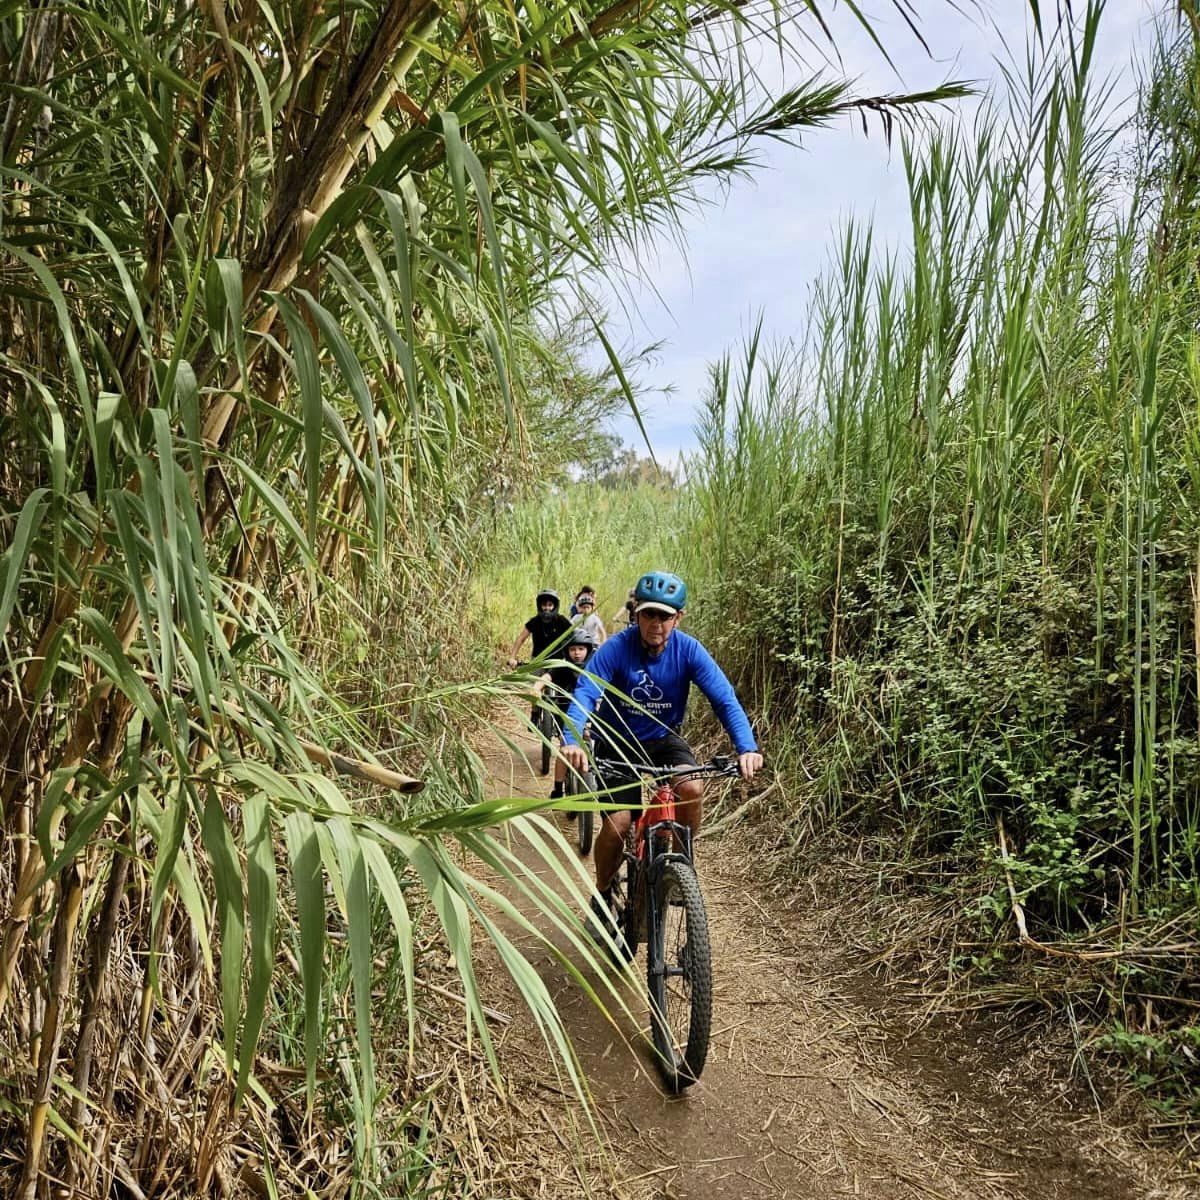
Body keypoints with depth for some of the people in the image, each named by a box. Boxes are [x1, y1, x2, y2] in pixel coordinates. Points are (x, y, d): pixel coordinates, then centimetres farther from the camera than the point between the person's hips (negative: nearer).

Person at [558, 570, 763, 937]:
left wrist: (746, 748, -36)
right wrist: (572, 741, -51)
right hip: (617, 744, -1)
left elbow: (725, 699, -20)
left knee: (692, 787, -27)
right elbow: (584, 693, -32)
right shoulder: (616, 648, -22)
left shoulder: (689, 651, -16)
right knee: (617, 824, -14)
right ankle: (602, 896, 15)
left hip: (663, 740, 2)